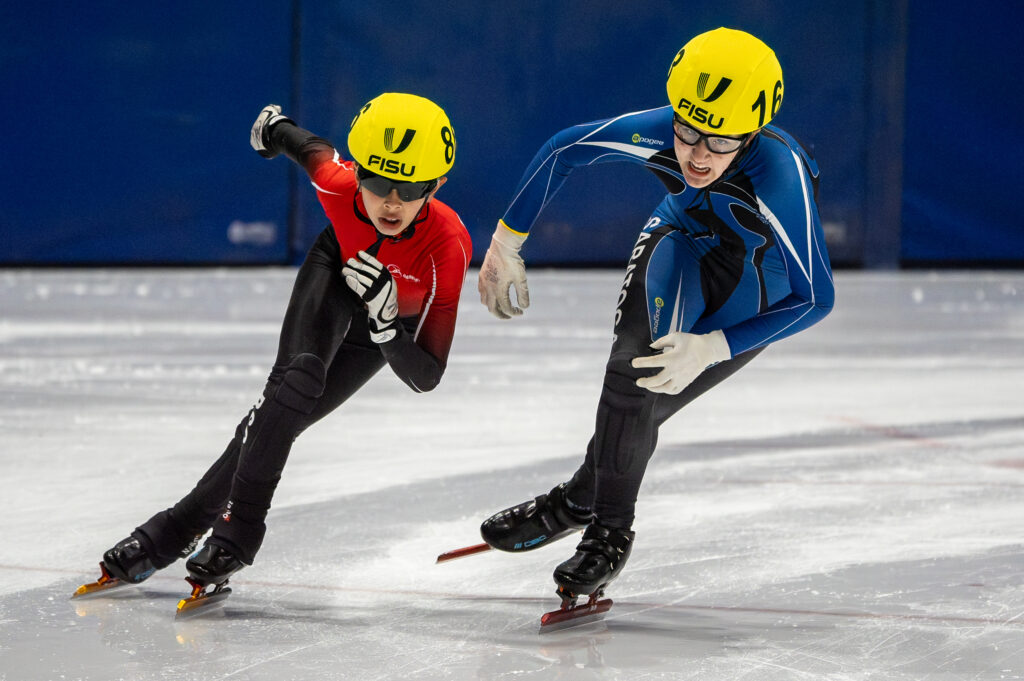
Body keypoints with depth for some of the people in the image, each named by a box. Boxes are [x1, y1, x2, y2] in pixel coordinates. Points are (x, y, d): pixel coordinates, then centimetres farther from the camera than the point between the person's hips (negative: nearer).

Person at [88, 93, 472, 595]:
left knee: (287, 417, -9)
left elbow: (426, 376, -37)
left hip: (393, 324, -1)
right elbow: (315, 151, -8)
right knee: (298, 379, -25)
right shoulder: (339, 185, -36)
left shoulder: (448, 246, -41)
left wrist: (383, 316, -55)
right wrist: (277, 129, 13)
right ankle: (241, 526, -15)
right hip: (337, 267, 1)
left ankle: (187, 522, 2)